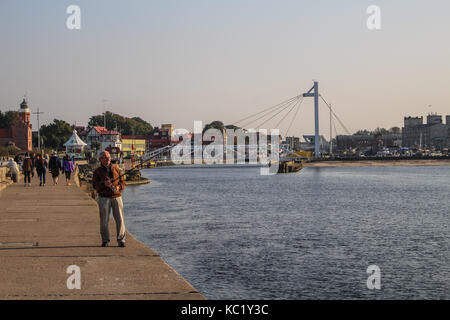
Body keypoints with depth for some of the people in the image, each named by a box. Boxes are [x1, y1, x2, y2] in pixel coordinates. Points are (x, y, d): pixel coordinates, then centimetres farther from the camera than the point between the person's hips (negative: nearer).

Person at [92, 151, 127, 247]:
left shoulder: (116, 169, 12)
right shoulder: (98, 171, 8)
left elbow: (123, 182, 11)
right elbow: (94, 185, -1)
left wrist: (118, 187, -11)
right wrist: (103, 183, -19)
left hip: (116, 197, 1)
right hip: (104, 197, -1)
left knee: (119, 219, -4)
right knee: (104, 220, -1)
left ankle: (121, 240, 3)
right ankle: (105, 240, 11)